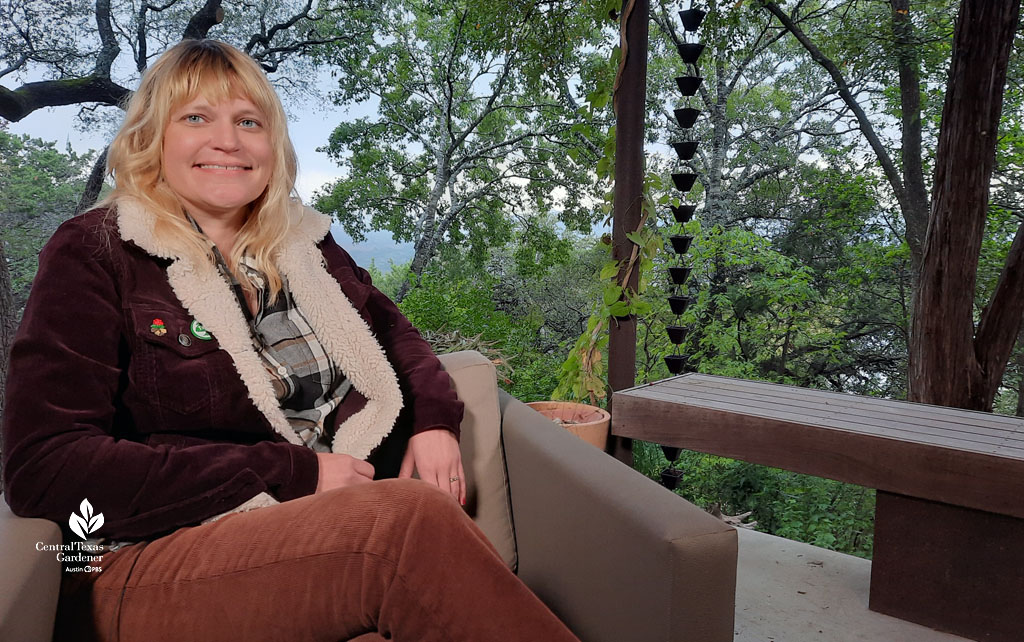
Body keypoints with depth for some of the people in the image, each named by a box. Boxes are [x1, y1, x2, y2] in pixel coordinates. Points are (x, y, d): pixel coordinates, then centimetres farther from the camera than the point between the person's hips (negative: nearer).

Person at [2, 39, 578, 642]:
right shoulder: (93, 255, -3)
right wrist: (292, 474, -16)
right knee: (410, 518, -31)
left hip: (345, 532, 5)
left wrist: (435, 419, 1)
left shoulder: (304, 241, 12)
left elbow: (393, 331, 24)